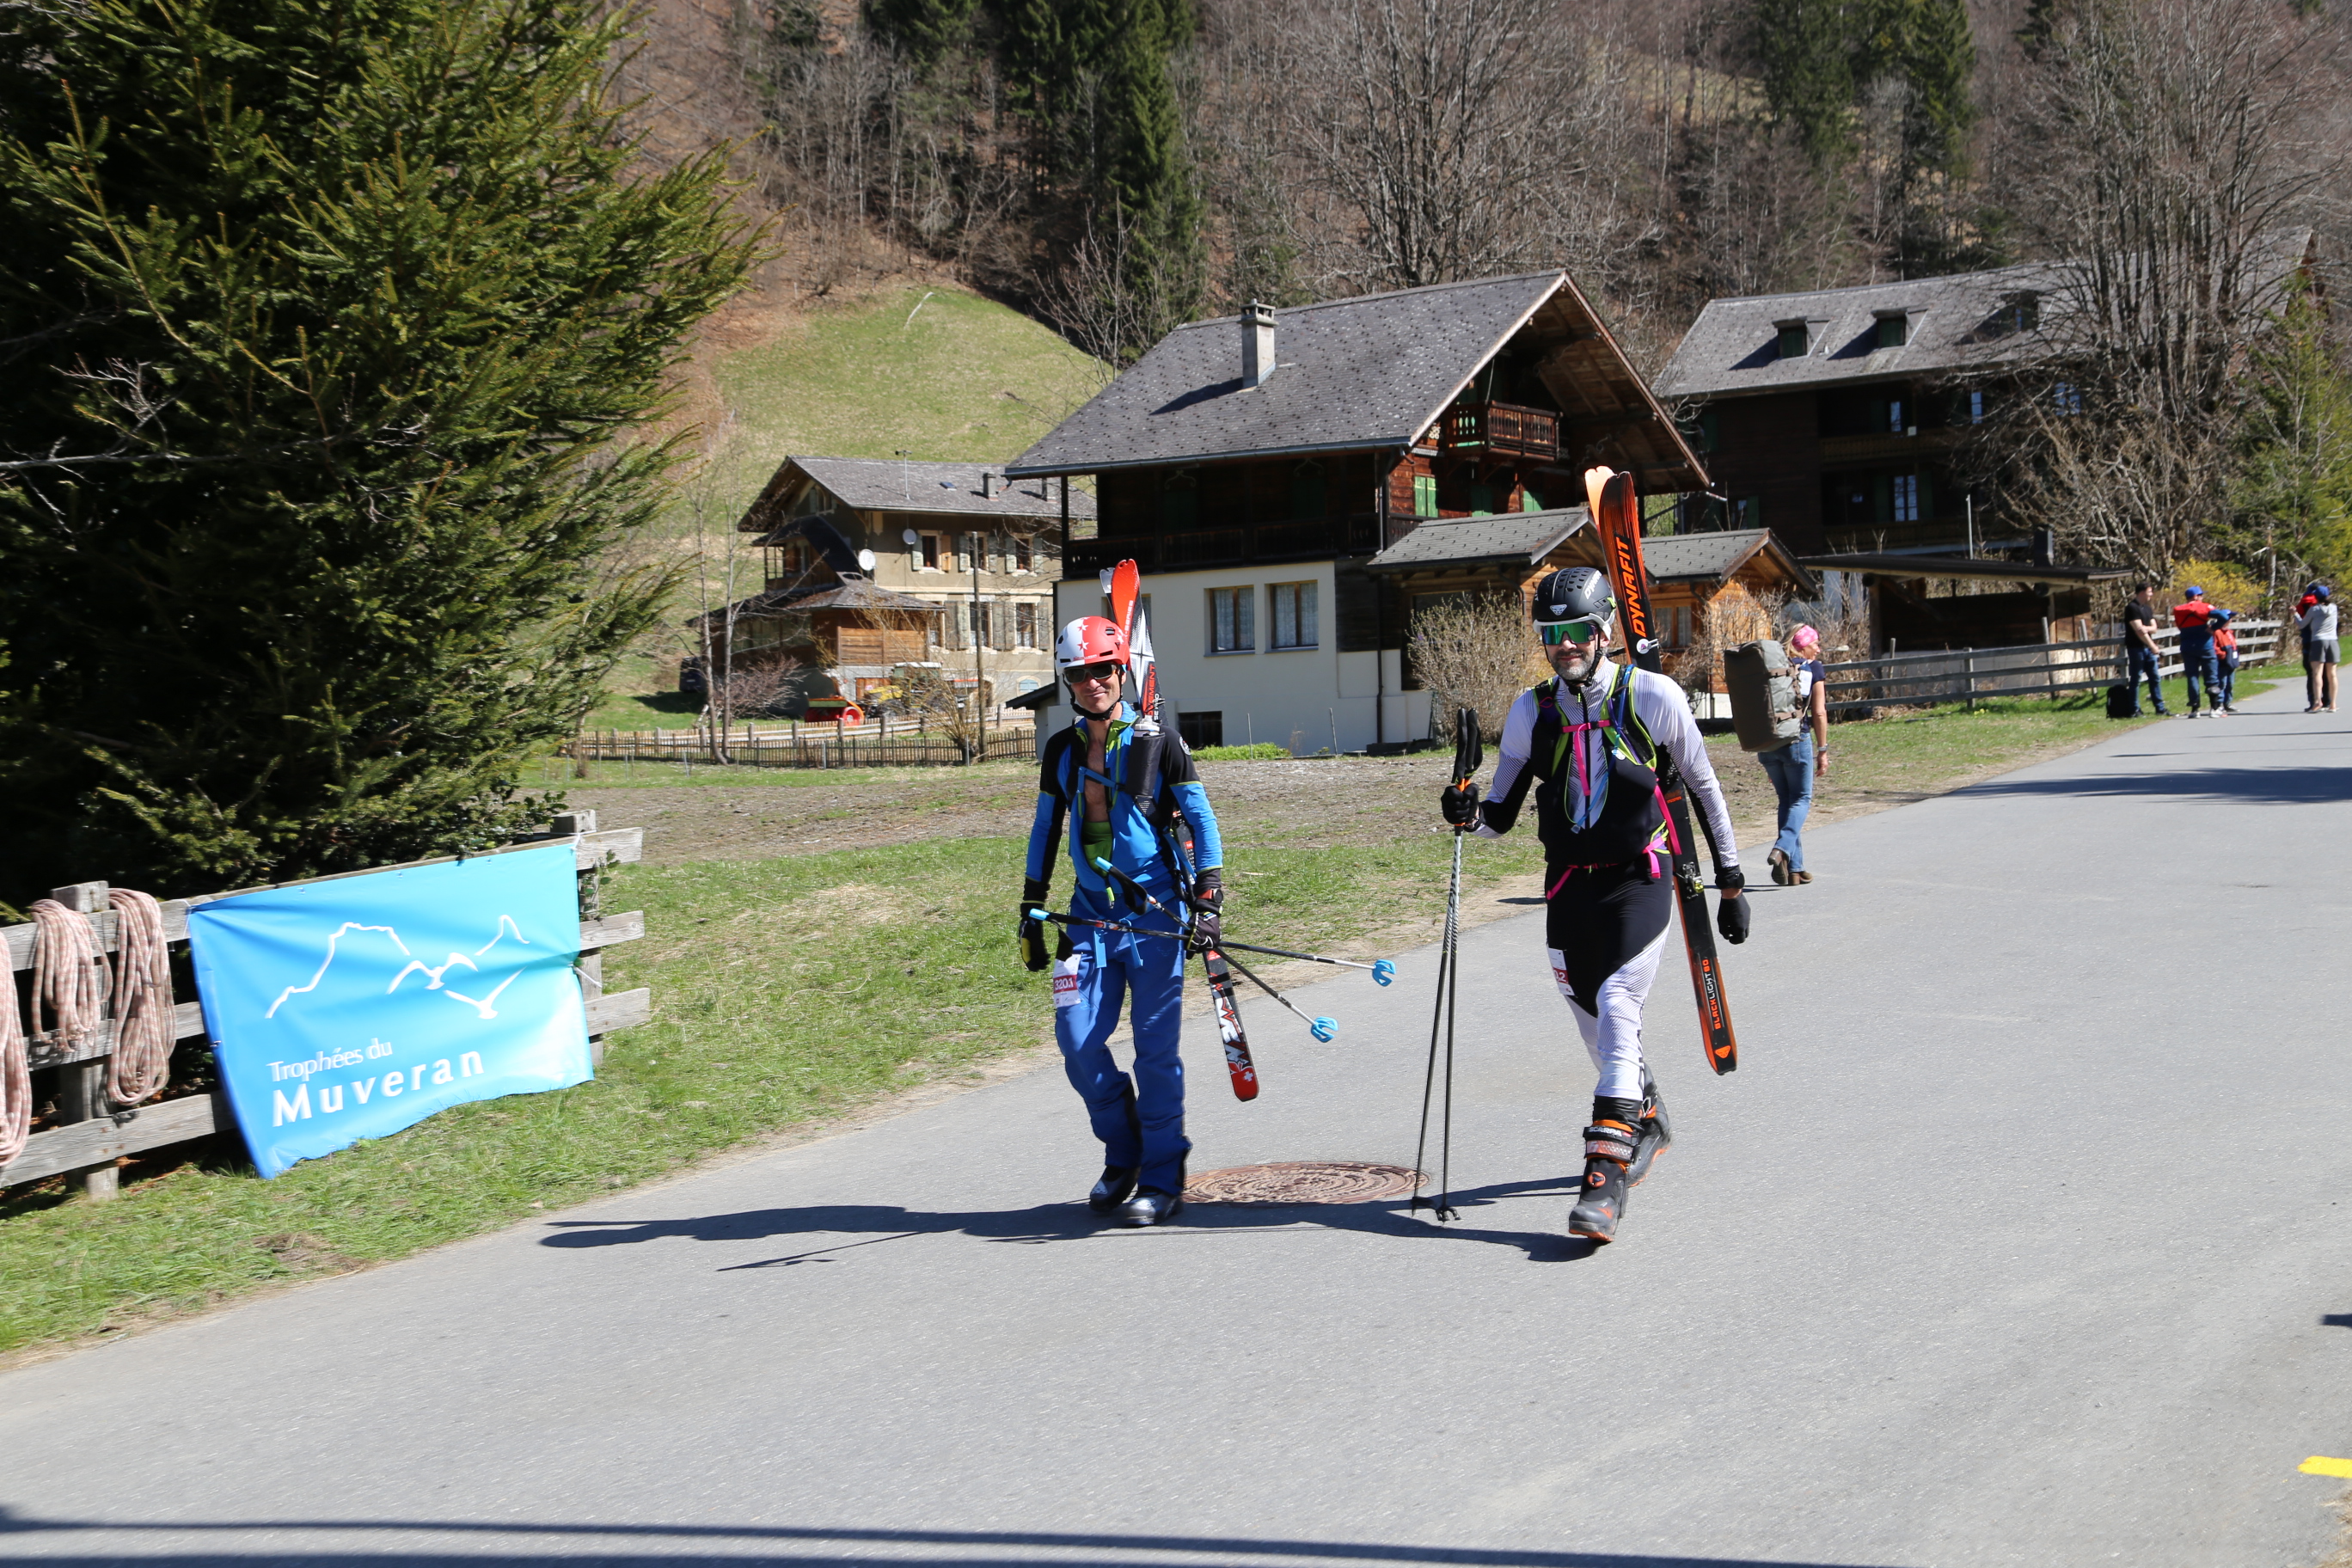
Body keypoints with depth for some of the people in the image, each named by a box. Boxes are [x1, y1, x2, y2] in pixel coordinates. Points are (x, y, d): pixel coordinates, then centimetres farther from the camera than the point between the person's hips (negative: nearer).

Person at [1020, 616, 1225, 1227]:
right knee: (1077, 1041, -3)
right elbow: (1046, 829, 17)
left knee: (1155, 1049, -2)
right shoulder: (1061, 750, 9)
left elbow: (1201, 819, -1)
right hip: (1091, 912, 4)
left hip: (1154, 912, -4)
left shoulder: (1157, 743, -4)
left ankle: (1162, 1180, 8)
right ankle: (1122, 1155, 18)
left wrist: (1207, 901, -9)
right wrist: (1032, 911, 15)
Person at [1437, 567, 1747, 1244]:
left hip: (1638, 878, -4)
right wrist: (1468, 813, -17)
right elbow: (1502, 813, 6)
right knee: (1592, 1018, 12)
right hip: (1568, 883, 4)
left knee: (1617, 1008, -18)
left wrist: (1730, 882, 4)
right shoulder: (1532, 711, 2)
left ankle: (1607, 1174, -18)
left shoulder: (1652, 697, -7)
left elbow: (1703, 787, 2)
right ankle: (1646, 1120, 40)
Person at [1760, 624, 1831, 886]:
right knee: (1801, 799, 8)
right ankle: (1782, 849, -17)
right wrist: (1822, 751, 1)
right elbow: (1819, 713, -5)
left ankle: (1794, 868, 12)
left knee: (1786, 800, 15)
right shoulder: (1812, 668, 1)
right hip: (1797, 740, -5)